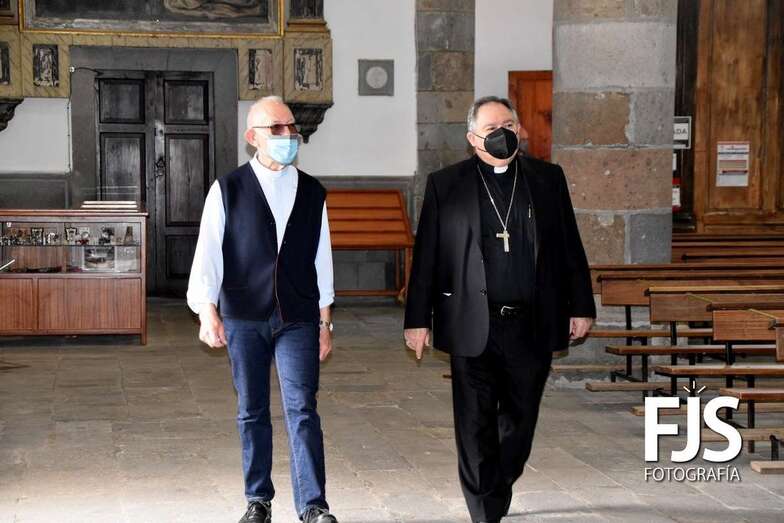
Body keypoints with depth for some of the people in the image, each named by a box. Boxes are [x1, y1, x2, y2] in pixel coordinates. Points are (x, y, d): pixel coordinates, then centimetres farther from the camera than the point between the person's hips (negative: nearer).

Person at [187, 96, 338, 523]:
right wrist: (207, 311, -18)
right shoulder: (227, 190, 1)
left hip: (298, 319, 1)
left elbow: (321, 259, 12)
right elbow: (208, 253, -6)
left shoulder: (312, 193, 8)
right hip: (243, 318, 0)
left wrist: (324, 320, 11)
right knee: (251, 412, 9)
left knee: (301, 409, -7)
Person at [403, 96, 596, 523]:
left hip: (532, 326, 2)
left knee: (519, 422, 13)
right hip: (473, 327, -2)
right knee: (476, 426, 0)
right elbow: (426, 257, 1)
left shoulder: (548, 179, 8)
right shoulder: (445, 185, 2)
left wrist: (581, 307, 6)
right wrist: (418, 319, -2)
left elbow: (570, 248, 10)